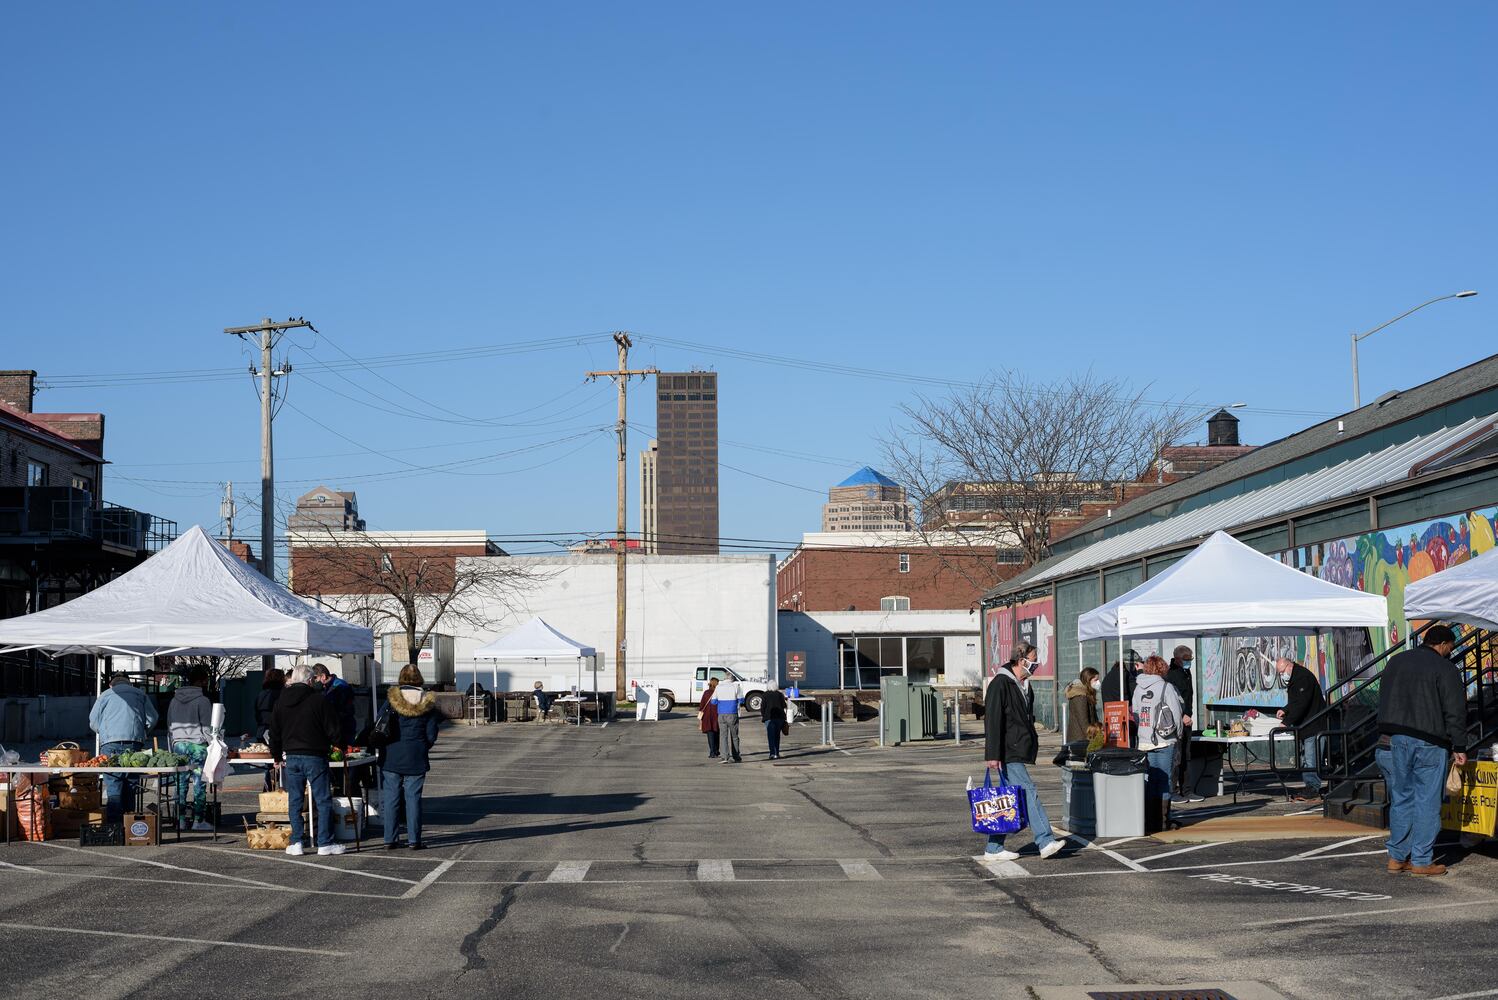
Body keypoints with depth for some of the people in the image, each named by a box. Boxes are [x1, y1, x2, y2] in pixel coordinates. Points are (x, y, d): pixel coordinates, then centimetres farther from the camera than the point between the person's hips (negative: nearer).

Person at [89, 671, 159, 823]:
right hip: (134, 744, 2)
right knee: (130, 786, 8)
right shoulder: (140, 694, 17)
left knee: (113, 786, -5)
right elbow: (152, 718, 10)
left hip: (110, 744, -2)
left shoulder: (106, 694, 12)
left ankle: (114, 823, -15)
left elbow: (93, 721, 11)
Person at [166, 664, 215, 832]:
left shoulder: (175, 700, 11)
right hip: (197, 745, -5)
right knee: (199, 784, -2)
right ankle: (199, 821, -3)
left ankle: (180, 819, 8)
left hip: (178, 744, 6)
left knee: (181, 784, 8)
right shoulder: (203, 700, -8)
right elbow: (207, 728, -8)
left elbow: (169, 726, 15)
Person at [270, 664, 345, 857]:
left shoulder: (281, 701, 7)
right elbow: (333, 729, -7)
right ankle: (325, 843, 2)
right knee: (323, 800, 2)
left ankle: (296, 842, 8)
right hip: (315, 756, -4)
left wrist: (277, 755, 25)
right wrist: (340, 744, 12)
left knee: (294, 801, 10)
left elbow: (274, 732, 14)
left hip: (291, 756, 5)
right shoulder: (318, 699, -9)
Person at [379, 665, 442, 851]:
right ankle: (414, 840, 3)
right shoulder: (427, 702, -2)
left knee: (391, 797, 6)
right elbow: (431, 735, -1)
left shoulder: (391, 699, -4)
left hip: (391, 757, 0)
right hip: (416, 758, 0)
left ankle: (390, 839, 7)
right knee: (413, 797, 4)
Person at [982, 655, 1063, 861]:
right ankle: (1045, 841, -17)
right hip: (1008, 753, -9)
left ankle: (993, 849, 12)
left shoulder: (1023, 685, 18)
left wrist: (1032, 747, 24)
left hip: (1020, 752, 9)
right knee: (1028, 793, -14)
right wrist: (993, 754, -21)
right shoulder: (1000, 683, -11)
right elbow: (993, 719, -16)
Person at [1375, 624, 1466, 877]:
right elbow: (1455, 711, -7)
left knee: (1400, 799, 12)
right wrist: (1458, 747, -4)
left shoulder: (1395, 662, 15)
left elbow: (1383, 702, 19)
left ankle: (1397, 857, 13)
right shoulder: (1445, 668, -5)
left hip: (1391, 740, 6)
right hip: (1428, 743, -6)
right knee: (1427, 802, 1)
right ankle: (1421, 861, 1)